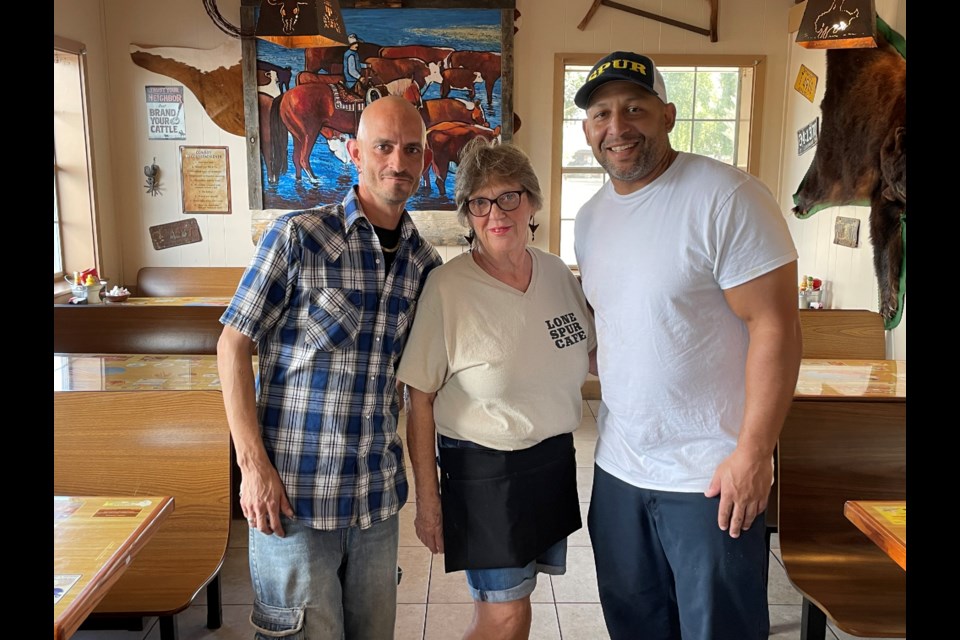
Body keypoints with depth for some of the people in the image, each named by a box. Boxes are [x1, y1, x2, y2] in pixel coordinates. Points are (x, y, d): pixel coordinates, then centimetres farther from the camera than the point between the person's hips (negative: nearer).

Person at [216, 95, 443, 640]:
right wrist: (254, 465, -13)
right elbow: (234, 345, -8)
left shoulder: (425, 263, 4)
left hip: (379, 493, 5)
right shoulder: (299, 237, -10)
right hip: (295, 491, -4)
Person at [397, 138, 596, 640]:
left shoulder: (558, 273, -1)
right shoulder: (447, 287, -17)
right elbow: (420, 400, -12)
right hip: (483, 468, -5)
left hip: (553, 460, 5)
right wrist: (427, 499, -10)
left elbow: (592, 354, 13)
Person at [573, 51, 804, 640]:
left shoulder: (726, 197, -14)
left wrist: (753, 453, -18)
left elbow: (775, 327, -17)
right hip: (618, 468, 7)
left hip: (712, 478, -6)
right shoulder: (590, 219, 7)